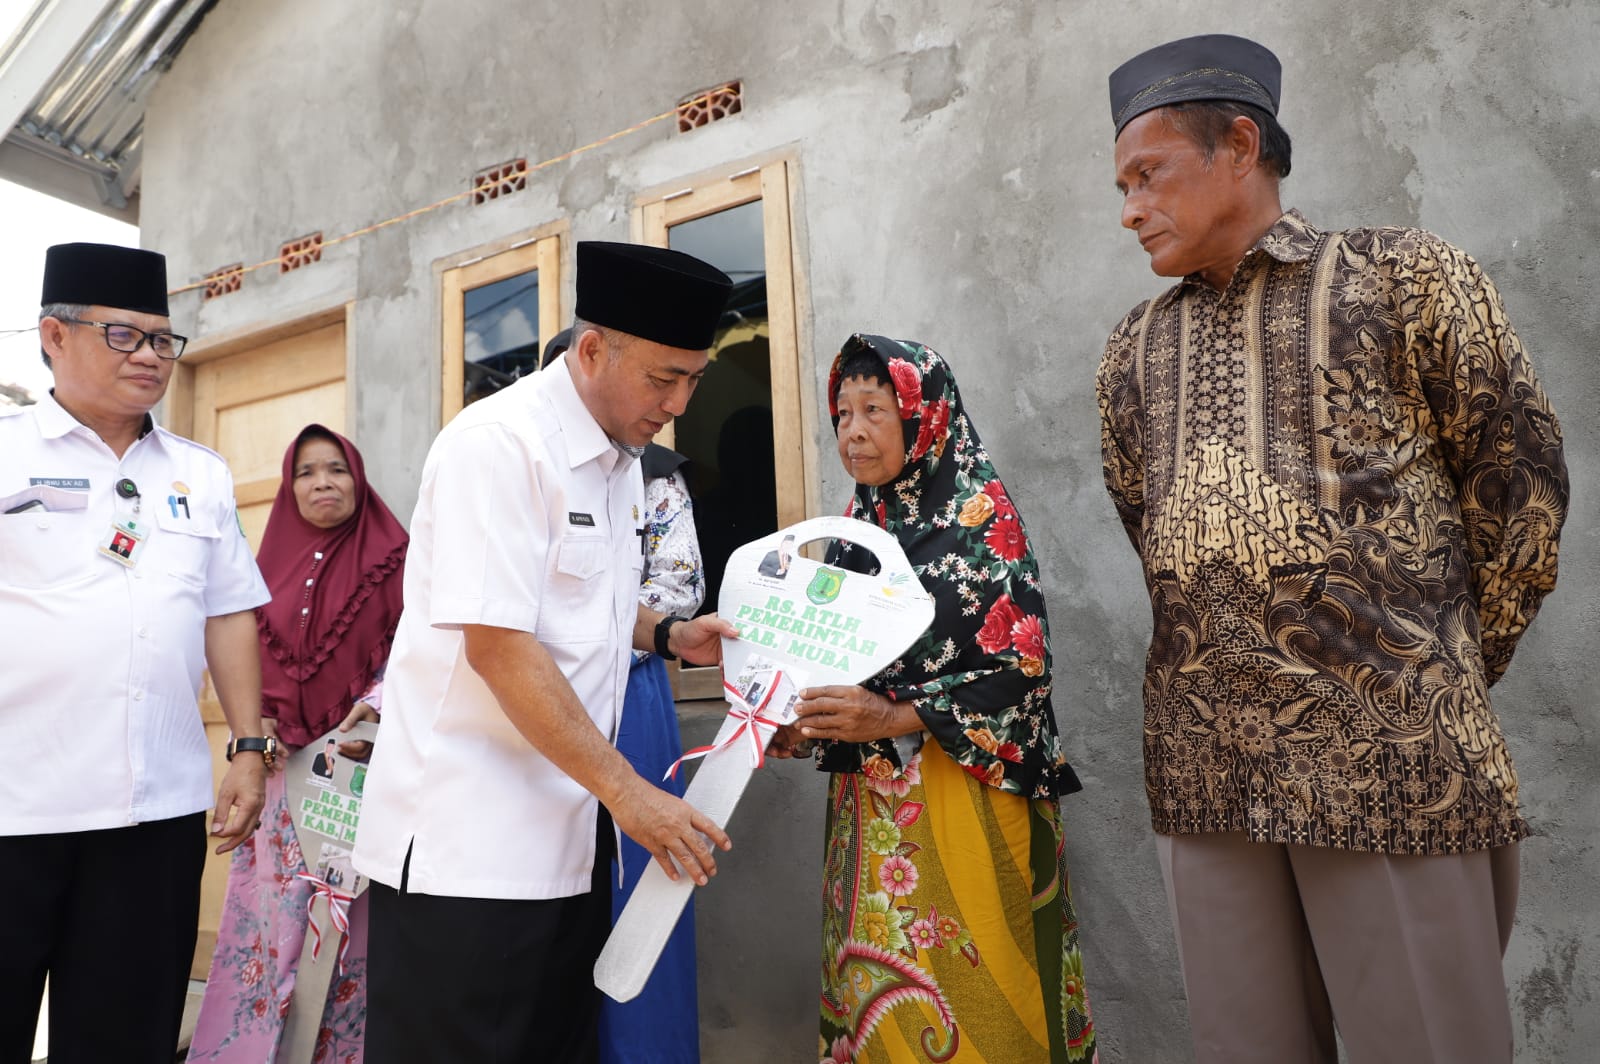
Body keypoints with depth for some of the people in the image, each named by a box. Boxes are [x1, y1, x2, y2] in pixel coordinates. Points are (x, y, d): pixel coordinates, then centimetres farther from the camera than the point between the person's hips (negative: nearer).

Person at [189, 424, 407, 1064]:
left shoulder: (391, 560, 1)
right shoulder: (273, 564, 14)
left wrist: (377, 705, -20)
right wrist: (258, 721, 0)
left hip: (360, 761, -3)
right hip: (282, 764, 4)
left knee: (347, 914, 0)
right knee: (270, 915, 5)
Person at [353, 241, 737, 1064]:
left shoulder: (621, 457, 10)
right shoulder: (497, 444, -17)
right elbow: (497, 646, -23)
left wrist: (666, 634, 2)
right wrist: (625, 790, -19)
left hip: (569, 831, 8)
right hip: (465, 842, -8)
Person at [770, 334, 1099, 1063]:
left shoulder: (981, 514, -7)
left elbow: (1021, 670, -13)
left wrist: (897, 717, -20)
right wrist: (798, 724, -5)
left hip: (962, 803, -5)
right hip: (868, 810, 6)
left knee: (969, 998, 3)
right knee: (876, 998, 13)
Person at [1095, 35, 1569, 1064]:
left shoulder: (1405, 276, 2)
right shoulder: (1133, 349, 13)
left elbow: (1519, 475, 3)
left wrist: (1450, 672, 7)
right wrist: (1232, 658, 15)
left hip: (1390, 755, -3)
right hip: (1203, 759, 4)